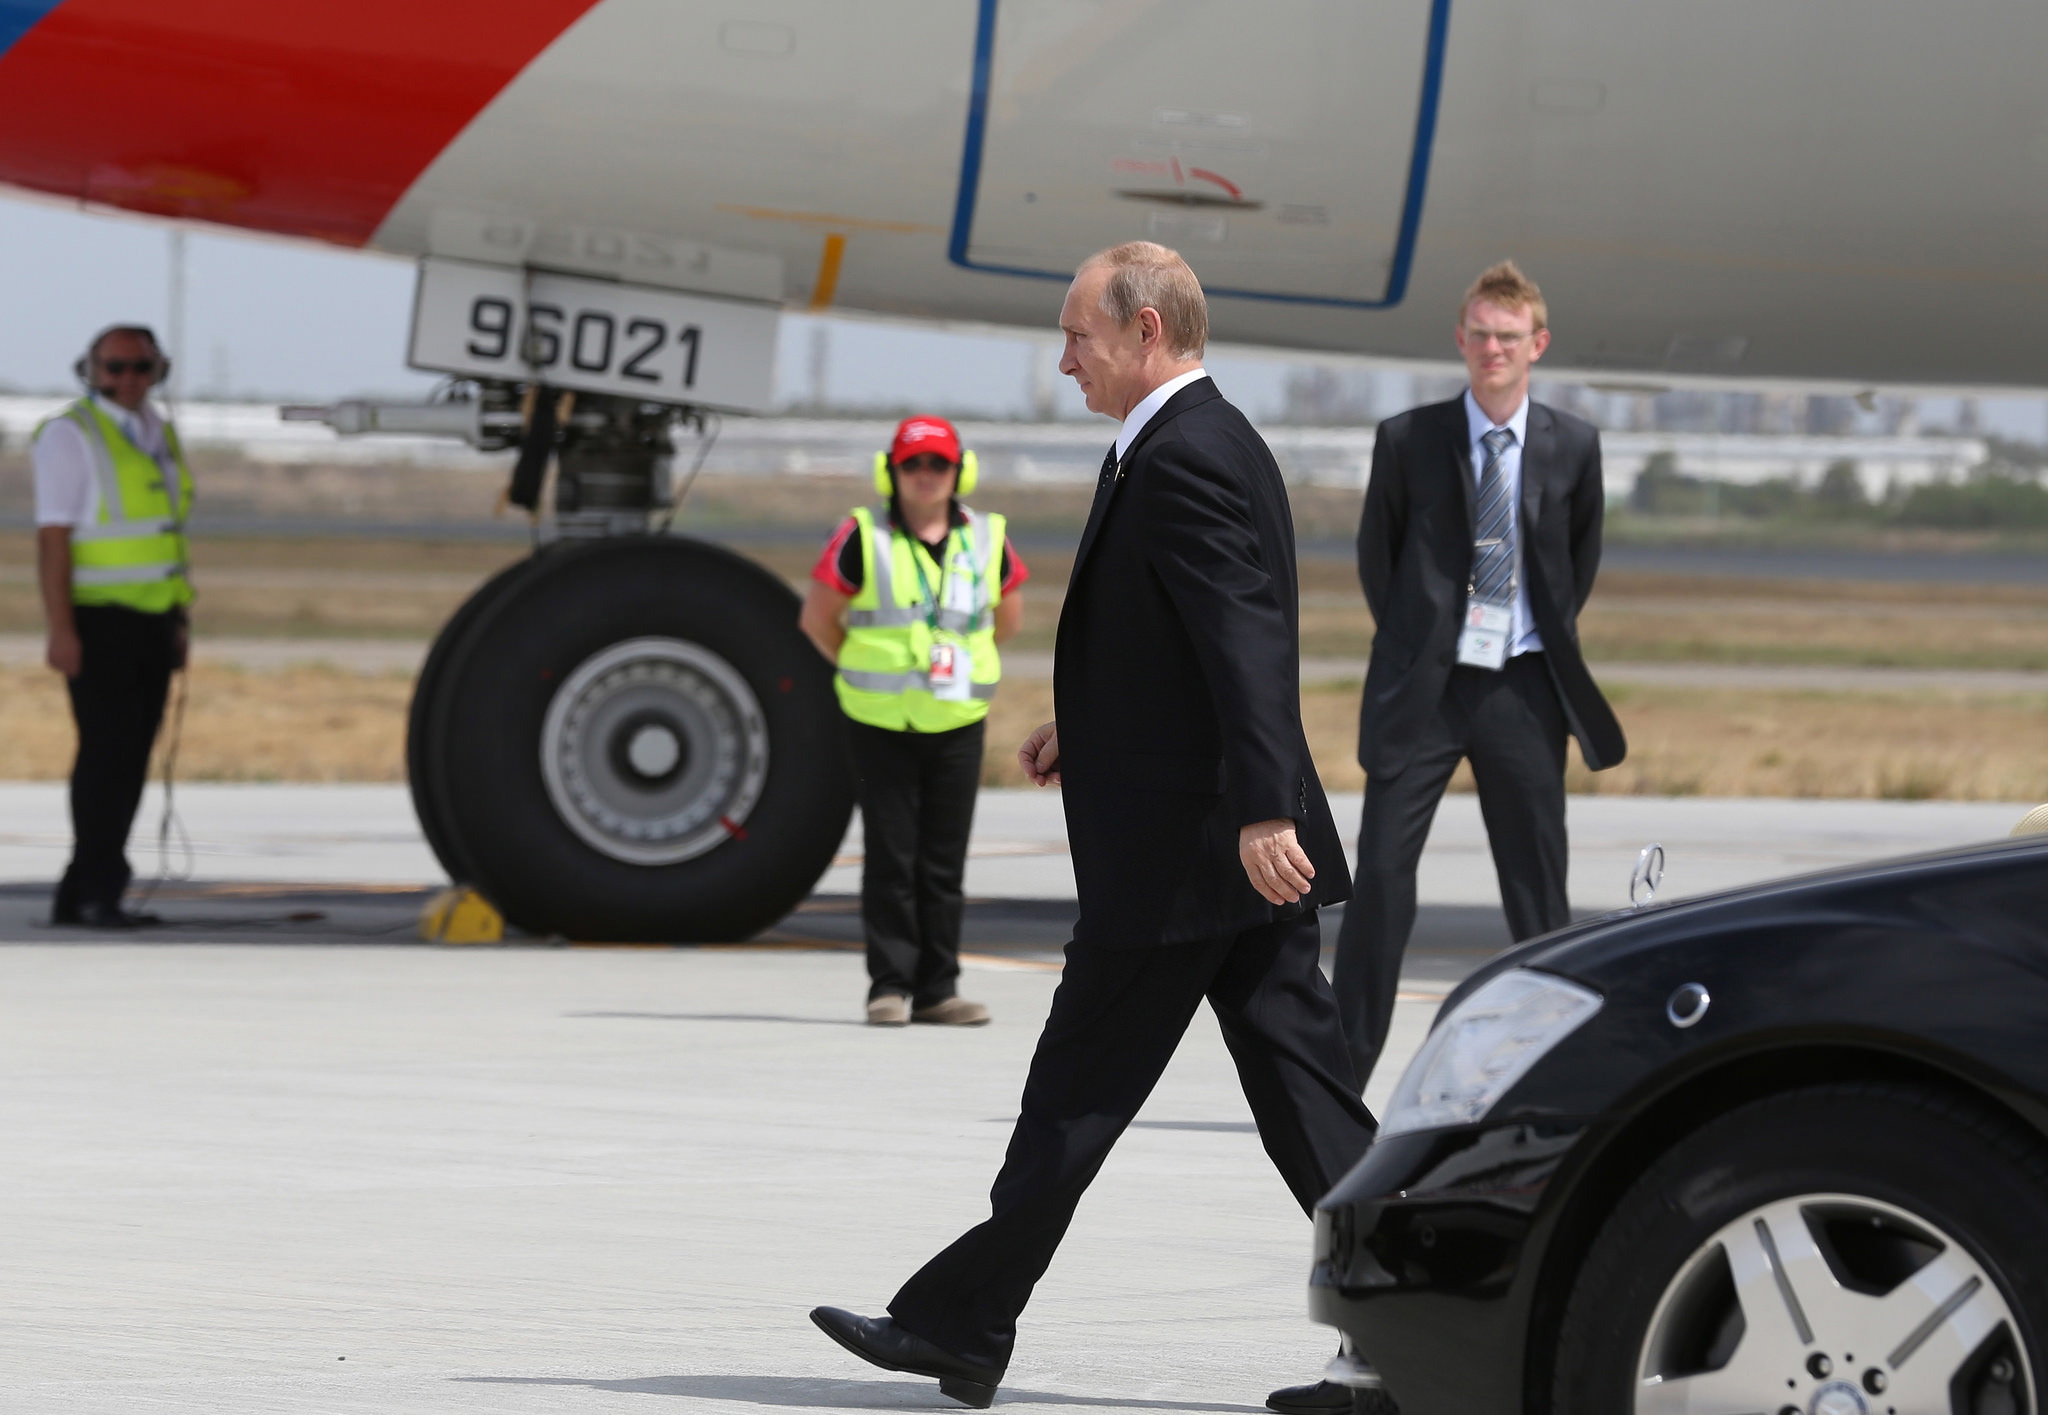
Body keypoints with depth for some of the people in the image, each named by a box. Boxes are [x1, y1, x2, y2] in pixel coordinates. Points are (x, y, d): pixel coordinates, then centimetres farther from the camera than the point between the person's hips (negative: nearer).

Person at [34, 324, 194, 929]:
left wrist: (177, 622, 17)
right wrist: (60, 630, -19)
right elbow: (52, 538, -12)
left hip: (152, 623, 7)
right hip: (99, 622, -7)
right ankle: (99, 894, -10)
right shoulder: (71, 435, -7)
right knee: (108, 751, -12)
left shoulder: (160, 436, 15)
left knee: (128, 762, 6)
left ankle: (78, 894, 11)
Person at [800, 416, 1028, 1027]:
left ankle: (937, 988, 9)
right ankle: (890, 985, 2)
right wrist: (864, 670, 10)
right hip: (882, 724, -3)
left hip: (957, 724, 3)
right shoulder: (863, 538, -4)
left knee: (945, 862, 4)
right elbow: (818, 618, 5)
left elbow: (1009, 615, 21)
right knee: (891, 860, -3)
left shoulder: (987, 540, 6)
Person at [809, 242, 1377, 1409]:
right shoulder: (1213, 443, 17)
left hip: (1178, 856, -10)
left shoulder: (1179, 460, -15)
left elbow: (1247, 640, -25)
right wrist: (1095, 726, 18)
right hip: (1241, 852, 10)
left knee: (1077, 1102, -1)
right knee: (1303, 1091, 6)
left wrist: (1260, 812, -32)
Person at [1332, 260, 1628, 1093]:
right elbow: (1375, 555, 11)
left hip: (1522, 689, 1)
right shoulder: (1408, 440, 0)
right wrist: (1412, 645, 9)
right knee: (1381, 877, -5)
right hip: (1423, 688, -1)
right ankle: (1341, 1074, -1)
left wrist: (1551, 641, 12)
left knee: (1539, 887, 4)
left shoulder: (1572, 446, 4)